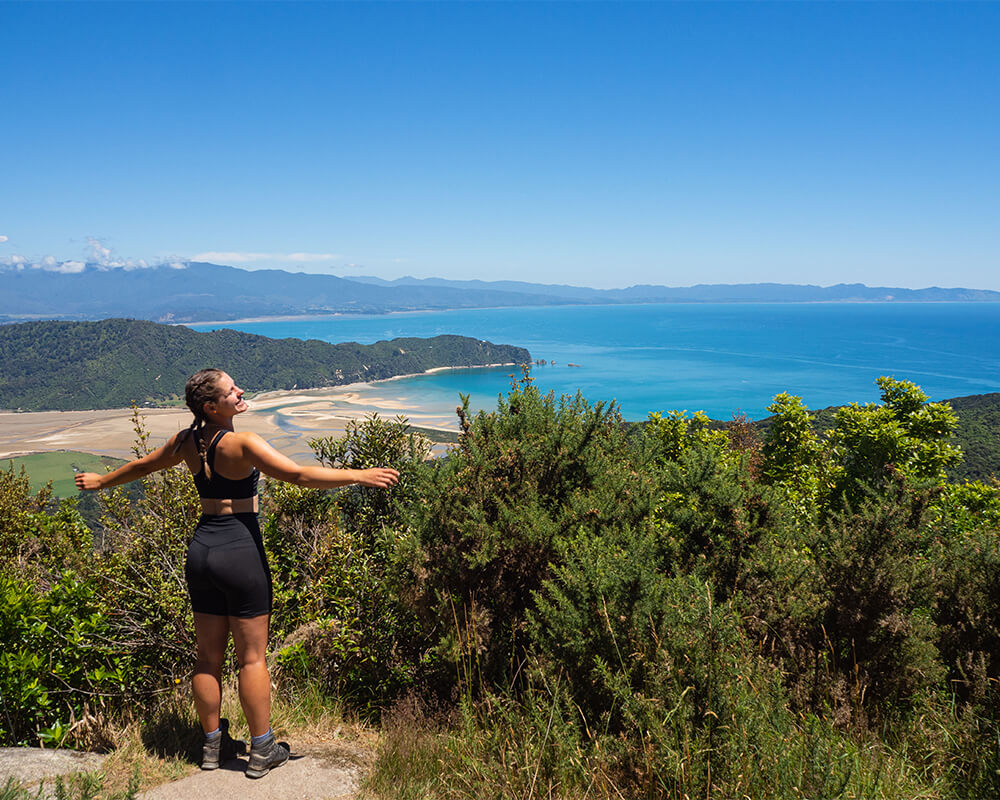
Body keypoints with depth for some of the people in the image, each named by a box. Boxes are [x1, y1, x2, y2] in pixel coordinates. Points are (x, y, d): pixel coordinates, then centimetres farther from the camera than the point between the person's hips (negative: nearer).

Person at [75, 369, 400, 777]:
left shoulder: (186, 441, 4)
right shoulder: (242, 444, -17)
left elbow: (141, 465, 20)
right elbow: (299, 474, -26)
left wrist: (101, 481, 38)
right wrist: (359, 475, -24)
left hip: (202, 551, 7)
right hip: (241, 551, -7)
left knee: (208, 657, 16)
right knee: (252, 657, 4)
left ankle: (213, 744, 29)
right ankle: (262, 750, 15)